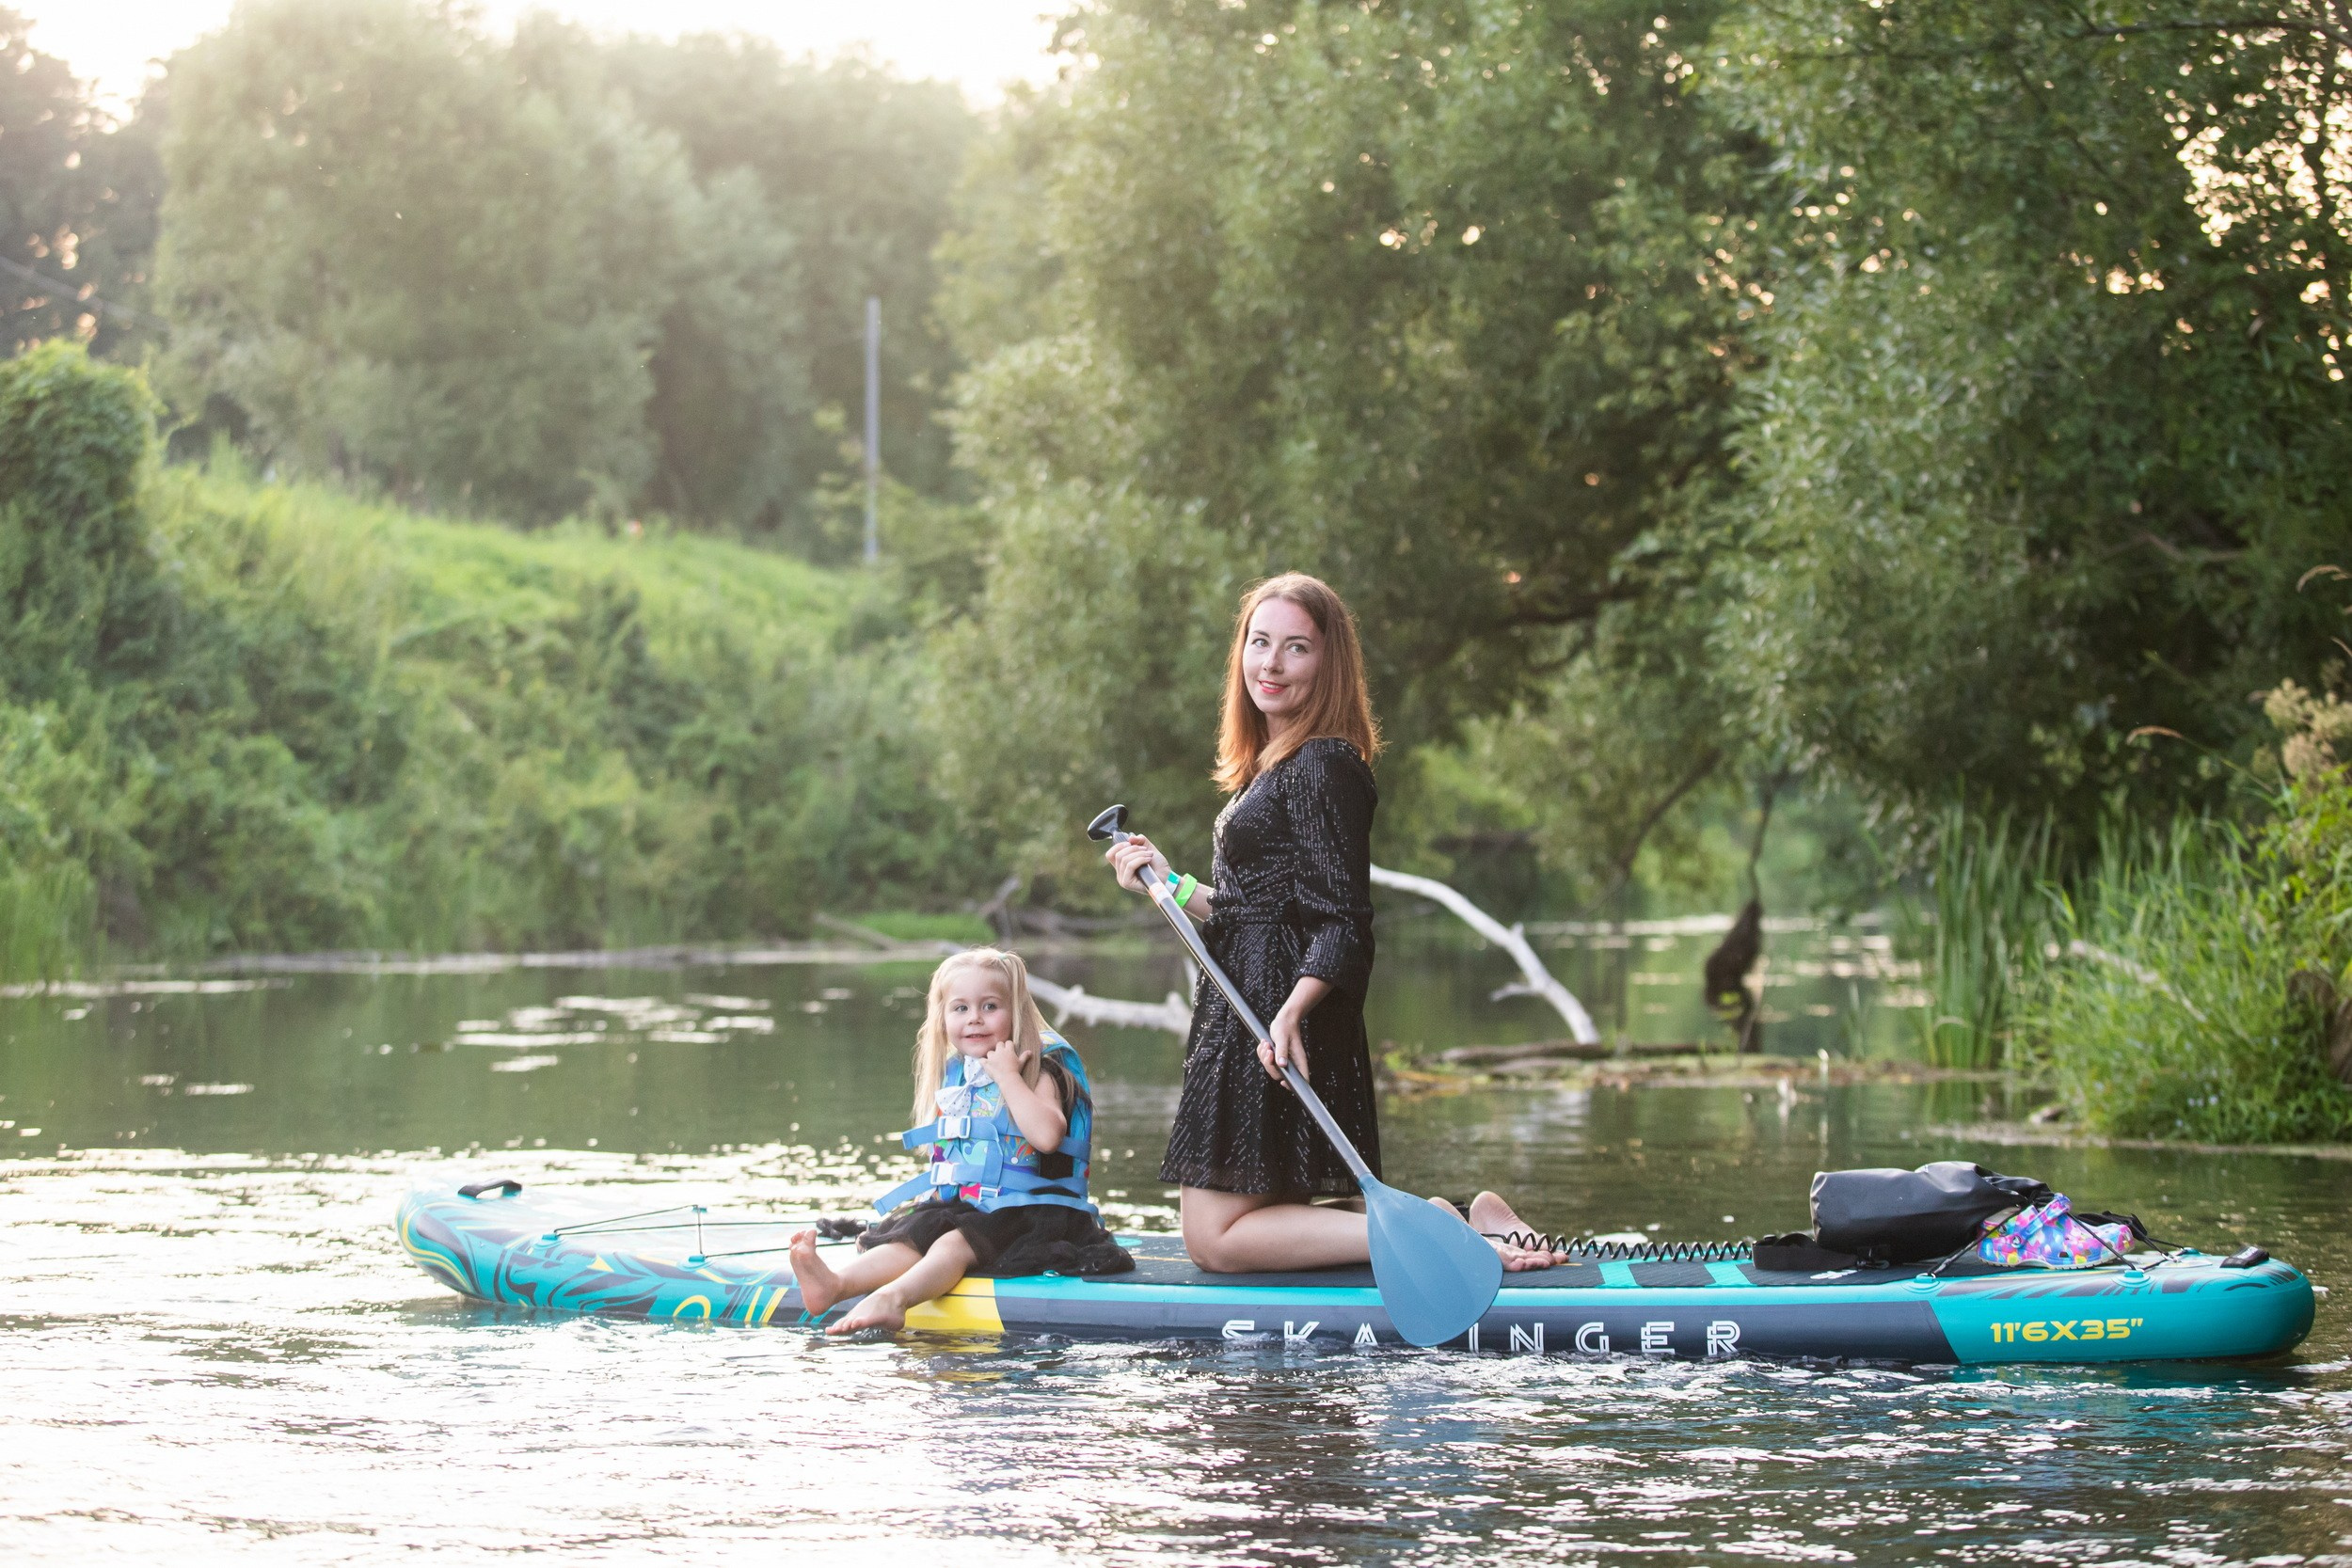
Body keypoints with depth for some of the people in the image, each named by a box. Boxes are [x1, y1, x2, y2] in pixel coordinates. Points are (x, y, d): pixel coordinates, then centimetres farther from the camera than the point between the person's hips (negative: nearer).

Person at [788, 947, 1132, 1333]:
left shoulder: (1037, 1072, -5)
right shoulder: (951, 1079, 15)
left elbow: (1047, 1135, -26)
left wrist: (1008, 1076, -20)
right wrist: (927, 1198, 11)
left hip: (1020, 1211, -6)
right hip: (958, 1206, 7)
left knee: (953, 1245, -31)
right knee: (908, 1238, -20)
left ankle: (891, 1299, -58)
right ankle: (835, 1284, -45)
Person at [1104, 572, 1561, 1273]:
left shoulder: (1323, 767, -12)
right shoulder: (1270, 768, 17)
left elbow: (1342, 924, -18)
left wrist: (1291, 1011, -32)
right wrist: (1166, 881, 17)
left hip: (1276, 1033, -10)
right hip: (1246, 1010, 10)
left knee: (1218, 1241, -10)